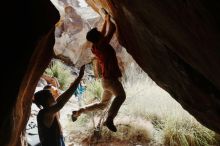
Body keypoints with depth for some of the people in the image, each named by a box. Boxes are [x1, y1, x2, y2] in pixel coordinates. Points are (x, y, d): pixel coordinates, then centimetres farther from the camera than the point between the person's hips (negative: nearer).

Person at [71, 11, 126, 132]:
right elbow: (112, 29, -13)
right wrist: (108, 19, 5)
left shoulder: (95, 47, 11)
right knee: (121, 95, -31)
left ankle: (79, 111, 21)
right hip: (110, 77, -9)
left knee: (103, 104, 20)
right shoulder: (102, 44, -13)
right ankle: (110, 120, -46)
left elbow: (103, 34, 29)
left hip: (106, 78, 9)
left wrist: (105, 21, 31)